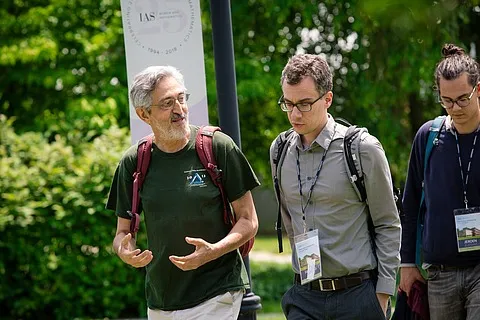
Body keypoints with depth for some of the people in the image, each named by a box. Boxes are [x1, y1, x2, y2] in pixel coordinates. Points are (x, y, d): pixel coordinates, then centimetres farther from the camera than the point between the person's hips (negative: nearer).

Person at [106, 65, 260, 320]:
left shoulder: (218, 147, -6)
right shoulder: (134, 163, 2)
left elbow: (248, 221, -3)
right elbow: (124, 231, 10)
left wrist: (212, 252, -20)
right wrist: (126, 253, -14)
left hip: (215, 296, -4)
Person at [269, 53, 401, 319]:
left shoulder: (363, 149, -6)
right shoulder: (279, 151, 8)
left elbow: (389, 226, -2)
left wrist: (382, 296, -5)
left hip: (357, 296, -4)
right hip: (304, 297, 4)